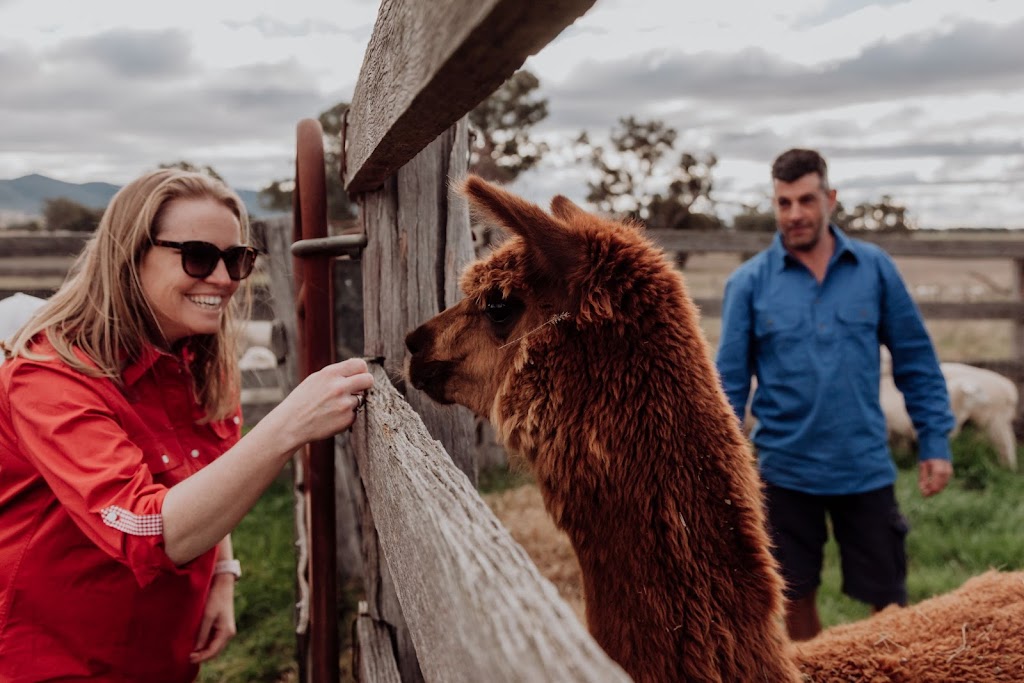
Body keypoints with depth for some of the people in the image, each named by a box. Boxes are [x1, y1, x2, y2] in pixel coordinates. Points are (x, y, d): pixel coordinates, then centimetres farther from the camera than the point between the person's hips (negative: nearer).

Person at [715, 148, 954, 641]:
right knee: (794, 599, 14)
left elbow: (916, 360, 4)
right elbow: (730, 382, -3)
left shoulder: (875, 268, -1)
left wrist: (935, 443, 1)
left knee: (889, 600, 10)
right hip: (785, 471, 0)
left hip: (866, 468, 1)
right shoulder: (749, 282, -4)